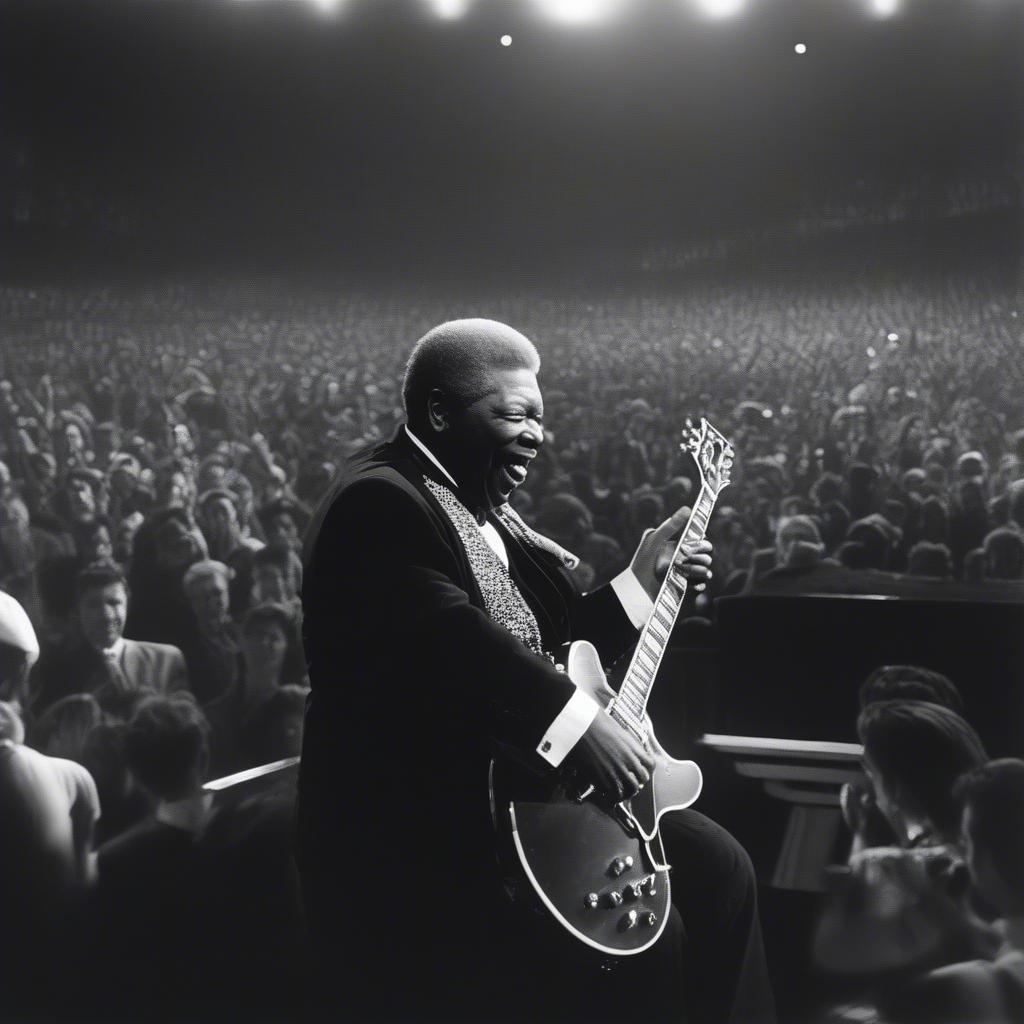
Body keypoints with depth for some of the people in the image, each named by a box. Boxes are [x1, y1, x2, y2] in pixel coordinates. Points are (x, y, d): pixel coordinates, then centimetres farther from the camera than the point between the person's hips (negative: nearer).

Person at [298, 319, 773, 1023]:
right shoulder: (379, 502, -17)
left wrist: (642, 582, 11)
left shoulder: (487, 514, 15)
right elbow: (448, 635, -34)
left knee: (718, 865, 7)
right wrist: (580, 725, -35)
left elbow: (550, 646, 19)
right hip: (412, 843, -10)